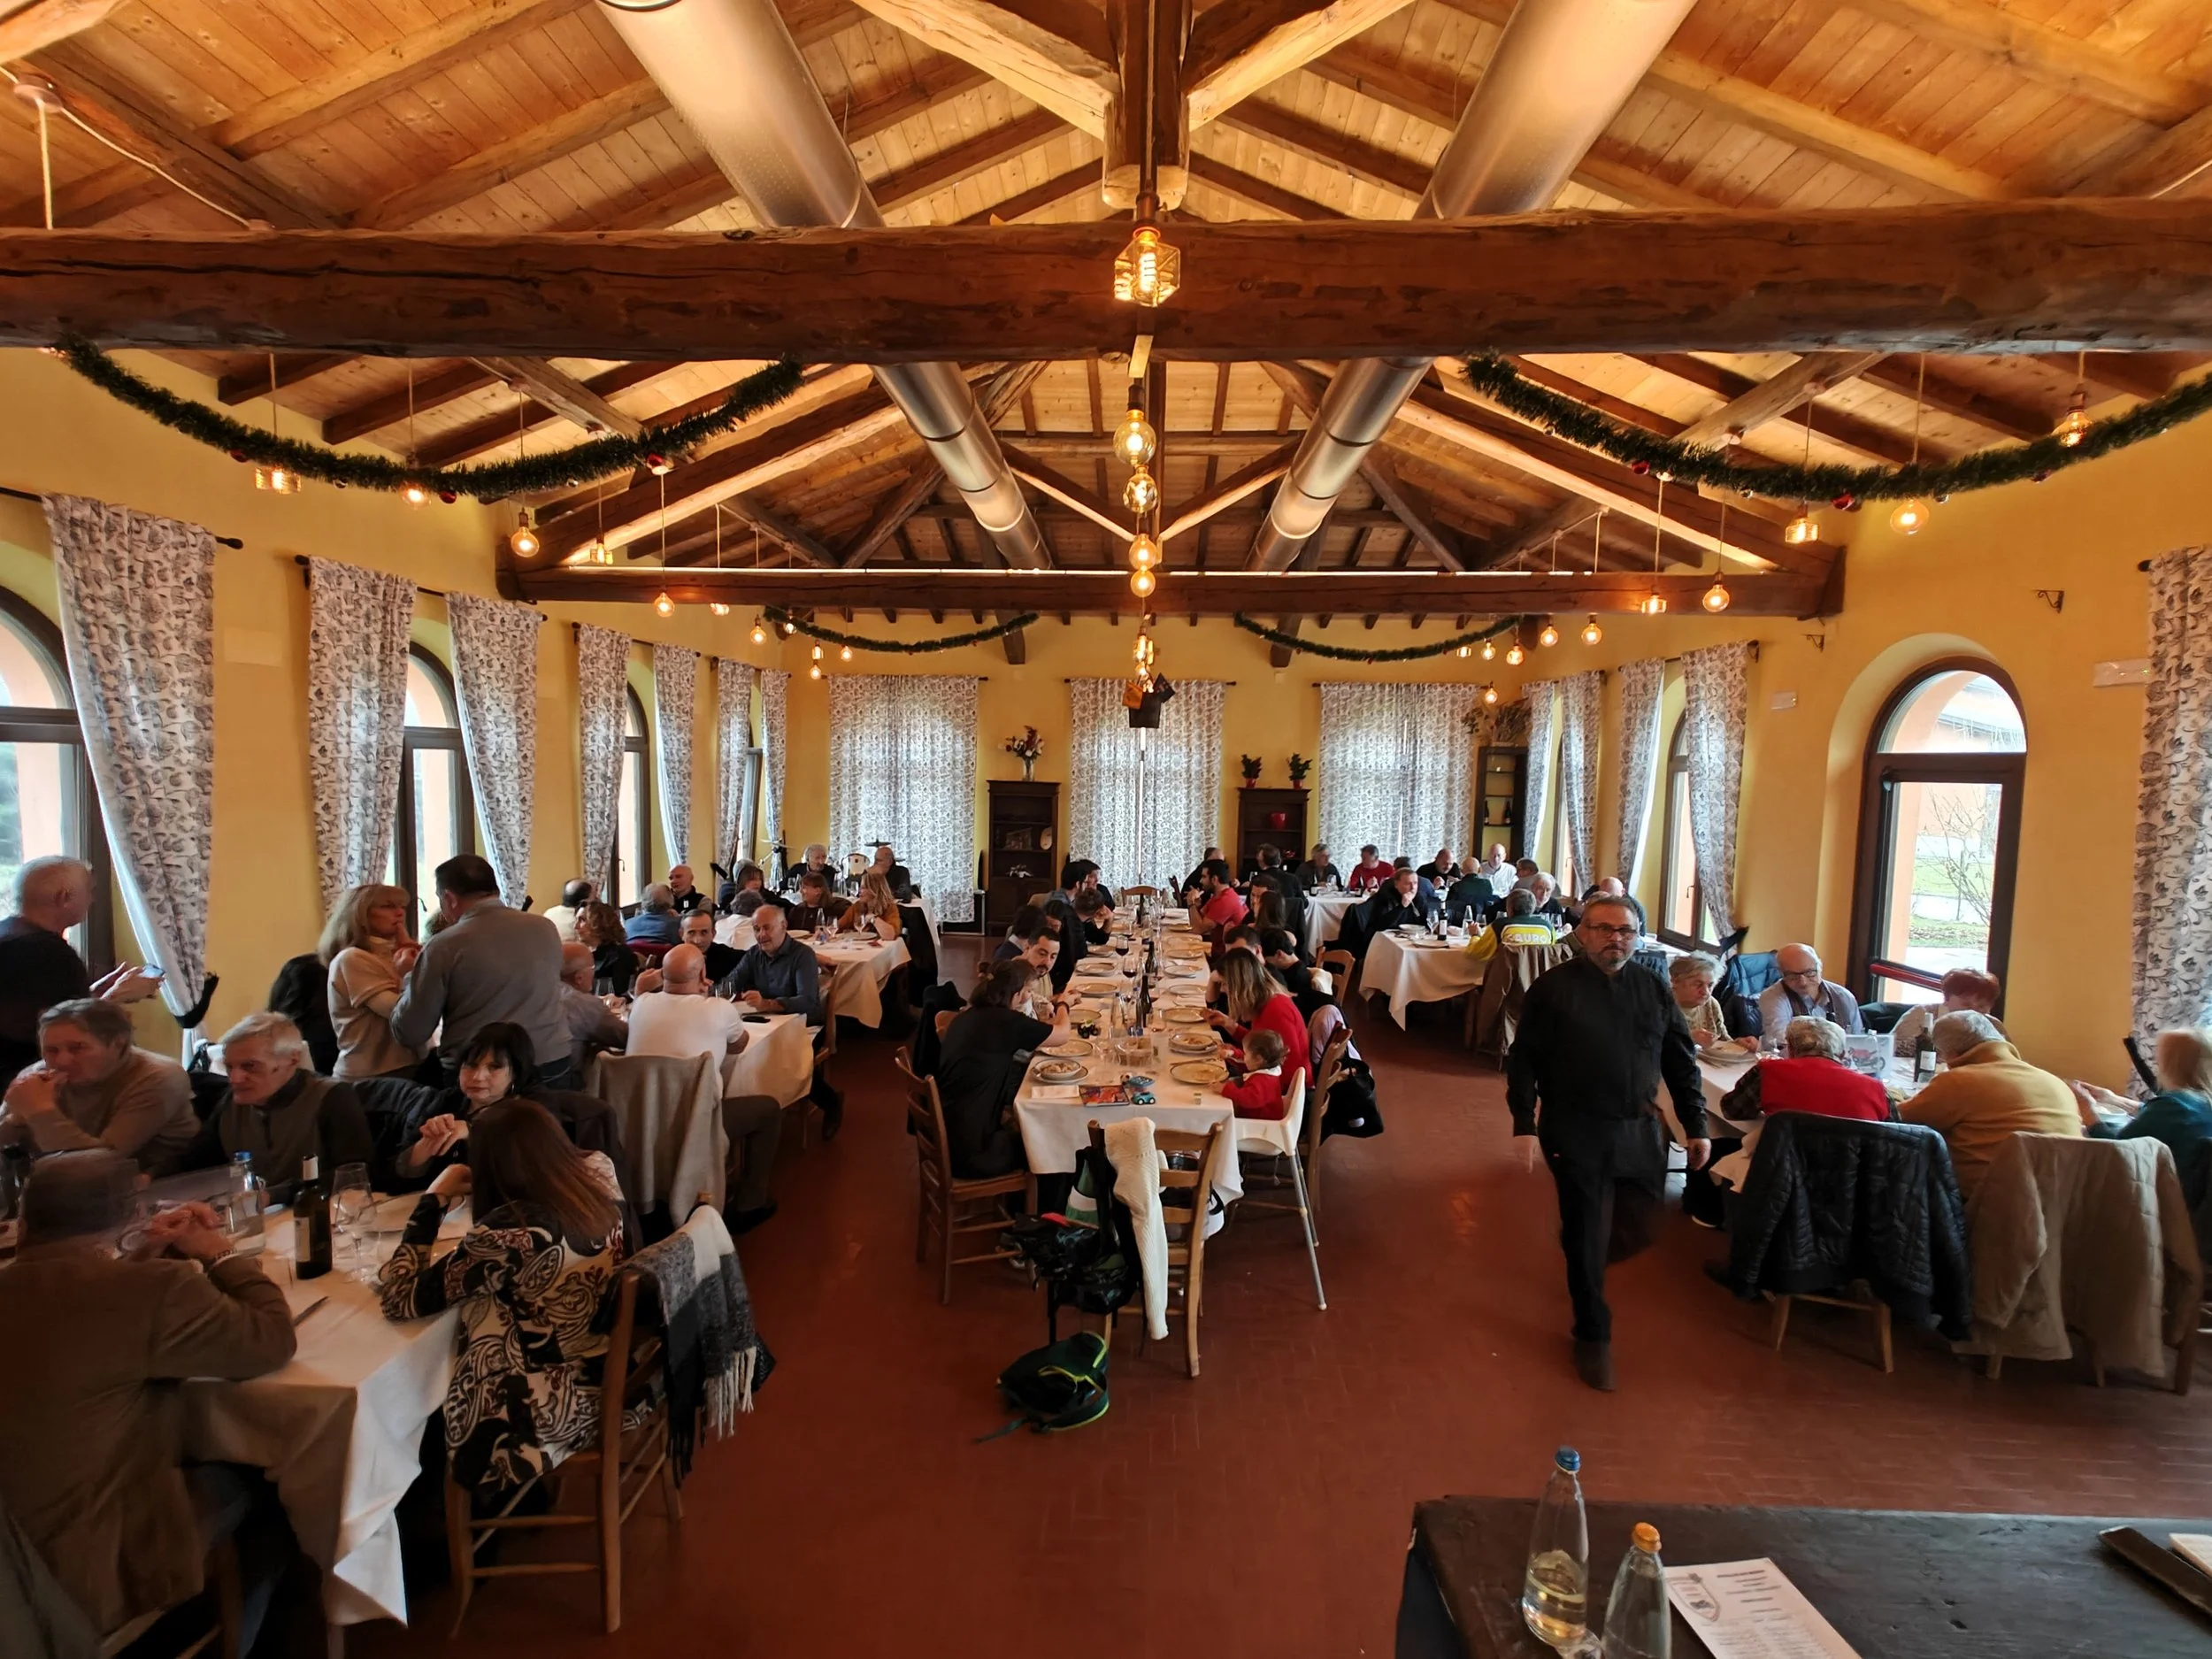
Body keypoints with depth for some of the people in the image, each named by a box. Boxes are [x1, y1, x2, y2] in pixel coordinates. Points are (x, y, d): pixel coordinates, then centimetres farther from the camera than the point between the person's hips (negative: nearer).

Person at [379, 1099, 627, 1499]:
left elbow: (400, 1300, -18)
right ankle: (520, 1498, 40)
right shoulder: (598, 1178, -9)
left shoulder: (507, 1232, -31)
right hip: (607, 1378, 7)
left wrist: (435, 1198, -13)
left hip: (549, 1410, -7)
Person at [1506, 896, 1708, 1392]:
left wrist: (1695, 1125, 7)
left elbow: (1681, 1061, 11)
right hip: (1575, 1133, -4)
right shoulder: (1554, 987, -6)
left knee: (1637, 1229, 11)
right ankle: (1593, 1336, 21)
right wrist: (1524, 1122, -11)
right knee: (1586, 1236, 3)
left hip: (1640, 1130, 4)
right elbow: (1523, 1059, -6)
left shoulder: (1652, 989, 6)